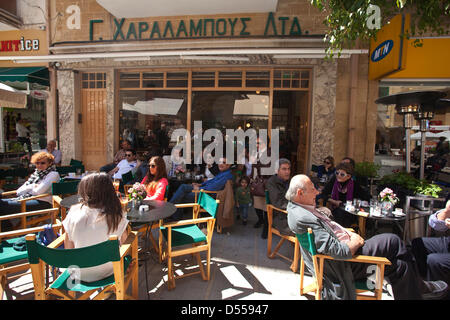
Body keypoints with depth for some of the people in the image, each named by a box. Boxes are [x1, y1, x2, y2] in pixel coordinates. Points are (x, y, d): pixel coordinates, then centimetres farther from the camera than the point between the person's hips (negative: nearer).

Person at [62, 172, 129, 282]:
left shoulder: (74, 213, -18)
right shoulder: (116, 215, -21)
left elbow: (68, 249, -7)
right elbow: (123, 239, -3)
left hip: (81, 274, 2)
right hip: (107, 272, -1)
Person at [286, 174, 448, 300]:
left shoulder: (297, 207, 2)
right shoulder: (303, 218, -30)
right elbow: (340, 252, -29)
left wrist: (348, 233, 4)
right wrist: (355, 243, -10)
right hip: (345, 265, -9)